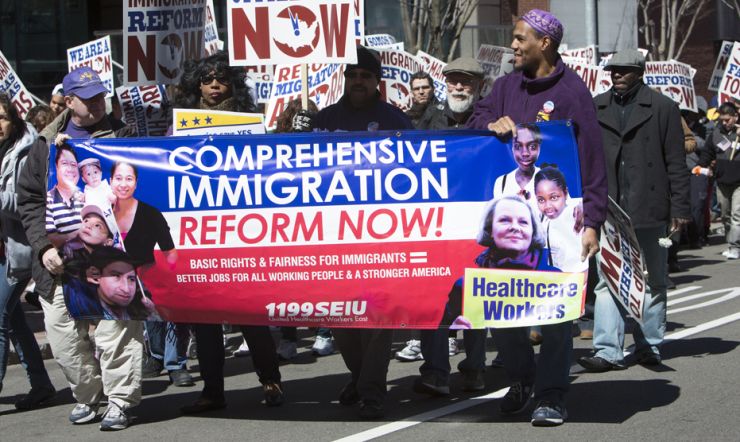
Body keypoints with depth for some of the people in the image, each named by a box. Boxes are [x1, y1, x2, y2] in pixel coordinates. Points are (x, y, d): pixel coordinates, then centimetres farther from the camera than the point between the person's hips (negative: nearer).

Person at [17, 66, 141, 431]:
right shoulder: (47, 144, 14)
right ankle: (86, 395, 23)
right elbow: (29, 199, 14)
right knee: (63, 335, 5)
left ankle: (119, 401, 4)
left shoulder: (122, 136, 9)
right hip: (59, 260, 3)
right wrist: (44, 246, 0)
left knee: (115, 331, -8)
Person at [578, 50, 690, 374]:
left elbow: (676, 162, 0)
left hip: (649, 209, -2)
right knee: (607, 281, -4)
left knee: (651, 283, 9)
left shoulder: (662, 107, 2)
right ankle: (608, 351, -4)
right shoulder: (596, 107, 9)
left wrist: (679, 207, -4)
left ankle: (650, 347, 19)